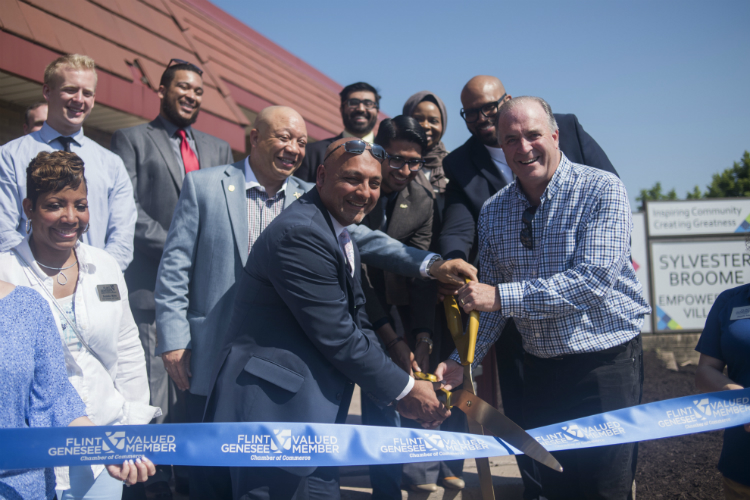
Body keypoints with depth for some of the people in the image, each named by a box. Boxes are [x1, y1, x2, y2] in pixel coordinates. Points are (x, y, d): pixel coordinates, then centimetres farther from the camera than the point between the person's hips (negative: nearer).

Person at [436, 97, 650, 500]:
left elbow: (593, 279, -24)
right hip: (540, 367, 5)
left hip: (605, 360, -4)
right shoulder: (493, 212, 4)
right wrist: (463, 360, -4)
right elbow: (491, 301, 8)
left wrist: (502, 296, -26)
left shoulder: (601, 190, -12)